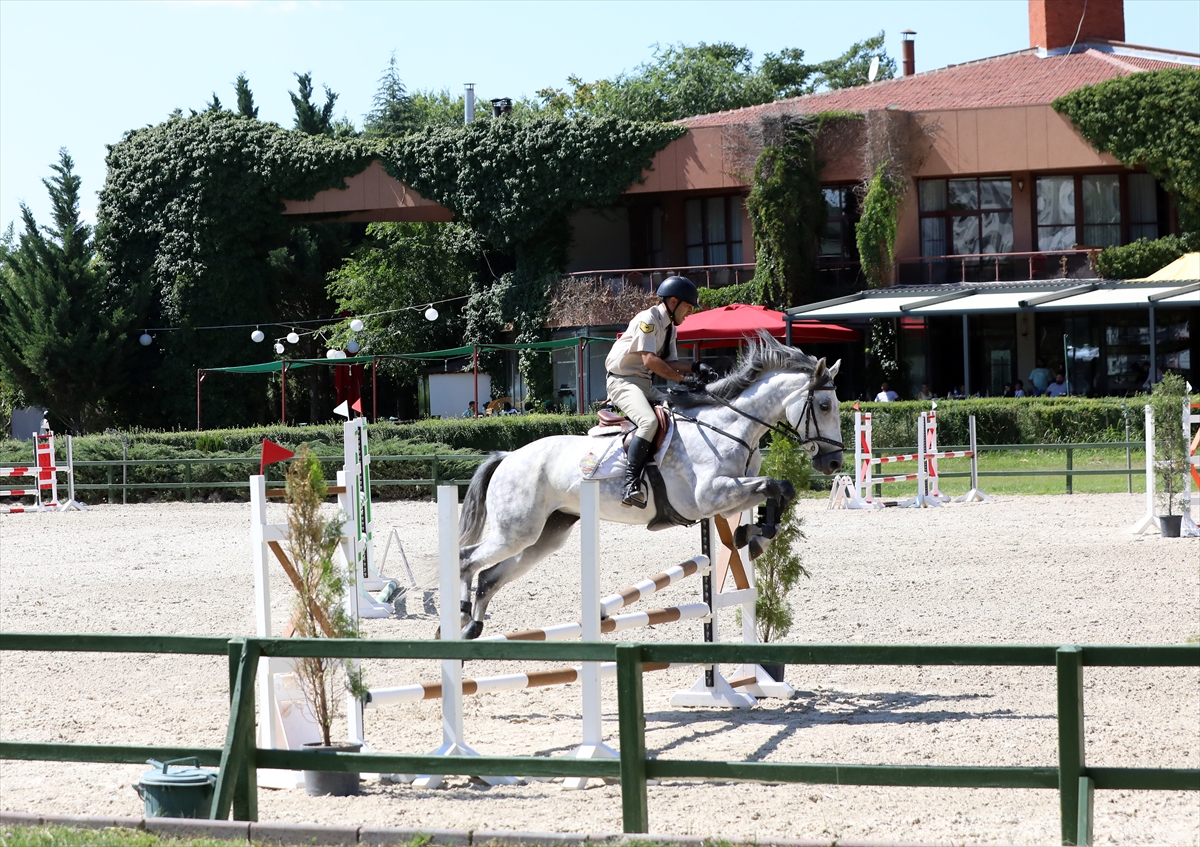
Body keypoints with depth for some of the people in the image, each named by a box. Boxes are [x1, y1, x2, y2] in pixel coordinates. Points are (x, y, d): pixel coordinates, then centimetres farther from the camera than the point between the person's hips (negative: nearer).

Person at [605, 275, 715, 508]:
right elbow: (650, 360, -24)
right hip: (623, 381, -11)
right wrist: (683, 378, -24)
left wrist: (695, 368, -7)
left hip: (646, 384, 11)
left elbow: (670, 362, 10)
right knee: (649, 421, -32)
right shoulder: (648, 319, -15)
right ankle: (631, 485, -38)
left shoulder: (670, 327, 15)